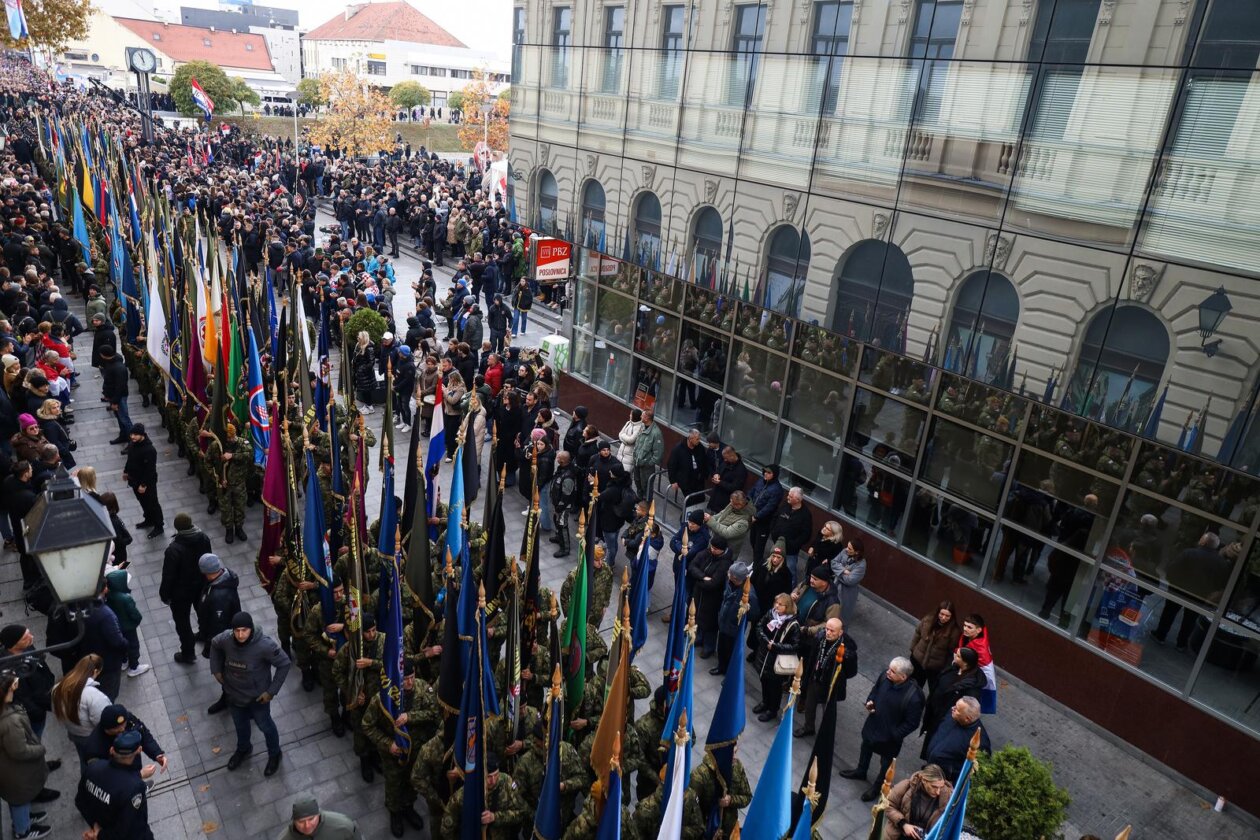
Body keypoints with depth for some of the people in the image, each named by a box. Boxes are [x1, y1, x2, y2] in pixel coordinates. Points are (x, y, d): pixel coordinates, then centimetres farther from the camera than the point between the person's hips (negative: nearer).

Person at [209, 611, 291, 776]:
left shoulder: (265, 645, -35)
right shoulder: (225, 639, -23)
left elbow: (284, 664, -22)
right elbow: (214, 645, 3)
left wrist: (272, 691, -19)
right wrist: (216, 670, 0)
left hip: (257, 695, -4)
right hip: (234, 693, 4)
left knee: (264, 725, 20)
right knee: (240, 724, 29)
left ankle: (274, 754, 48)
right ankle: (243, 749, 60)